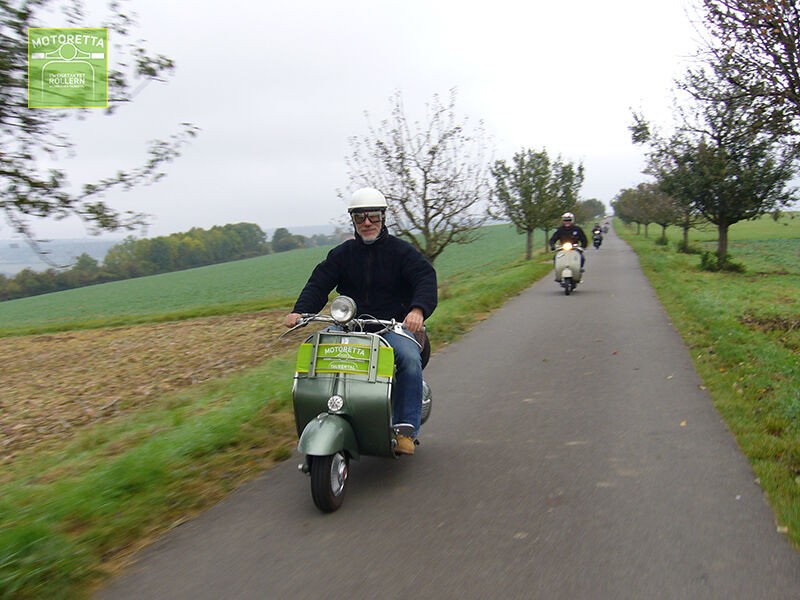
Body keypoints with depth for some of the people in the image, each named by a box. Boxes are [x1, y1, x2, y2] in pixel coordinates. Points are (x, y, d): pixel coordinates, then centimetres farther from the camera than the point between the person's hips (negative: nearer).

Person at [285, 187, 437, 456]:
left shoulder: (401, 250, 3)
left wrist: (418, 309, -32)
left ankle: (406, 429, -22)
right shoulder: (342, 254, 13)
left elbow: (426, 278, -10)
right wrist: (299, 310, -15)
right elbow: (318, 283, 6)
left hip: (393, 327, -3)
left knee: (410, 359, -32)